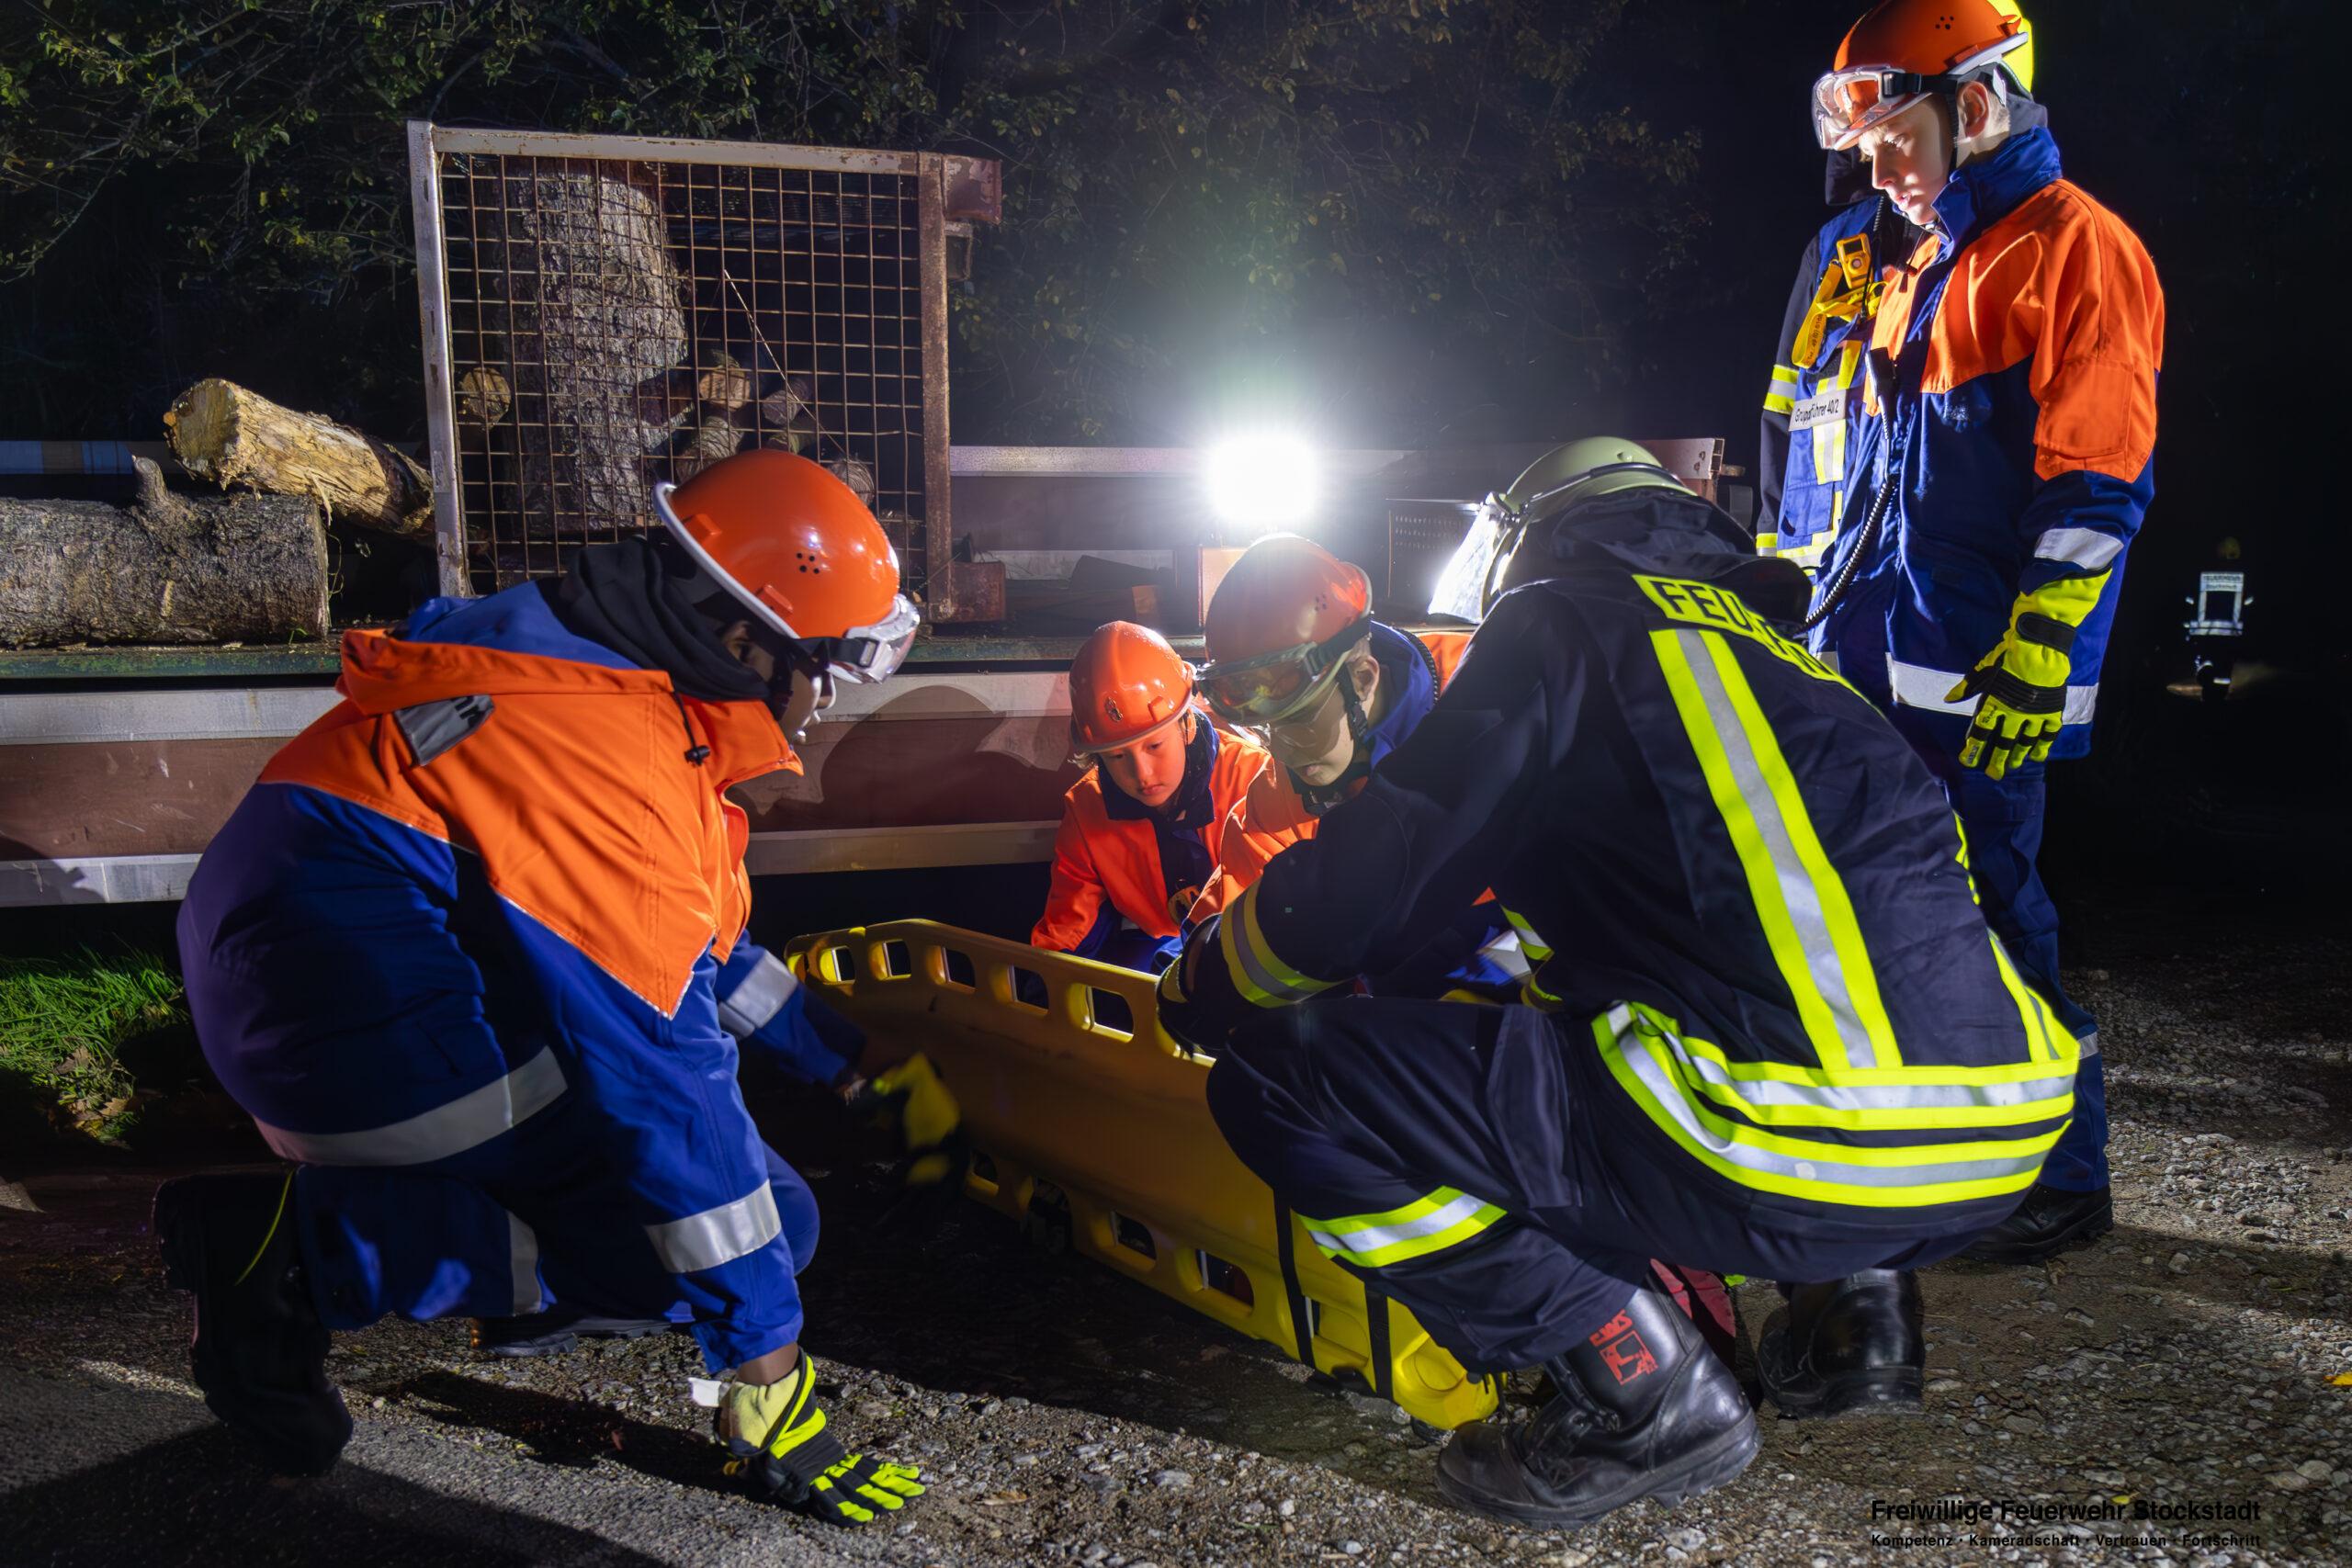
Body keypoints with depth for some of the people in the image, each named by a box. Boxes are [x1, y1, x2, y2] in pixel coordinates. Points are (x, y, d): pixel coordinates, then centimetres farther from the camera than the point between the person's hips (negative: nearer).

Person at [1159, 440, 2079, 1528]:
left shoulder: (1563, 620, 5)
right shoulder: (1762, 641, 27)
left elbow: (1374, 880, 1)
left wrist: (1196, 990, 19)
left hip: (1819, 1153, -9)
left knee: (1277, 1080, -5)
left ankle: (1642, 1392, 0)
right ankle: (1848, 1297, 20)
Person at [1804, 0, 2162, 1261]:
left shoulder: (2073, 247, -6)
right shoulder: (1925, 268, 22)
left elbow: (2097, 486, -14)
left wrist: (2030, 669, -20)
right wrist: (1834, 615, 23)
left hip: (1978, 684, -9)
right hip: (1877, 671, 9)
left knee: (1988, 922, -6)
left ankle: (2066, 1177, 11)